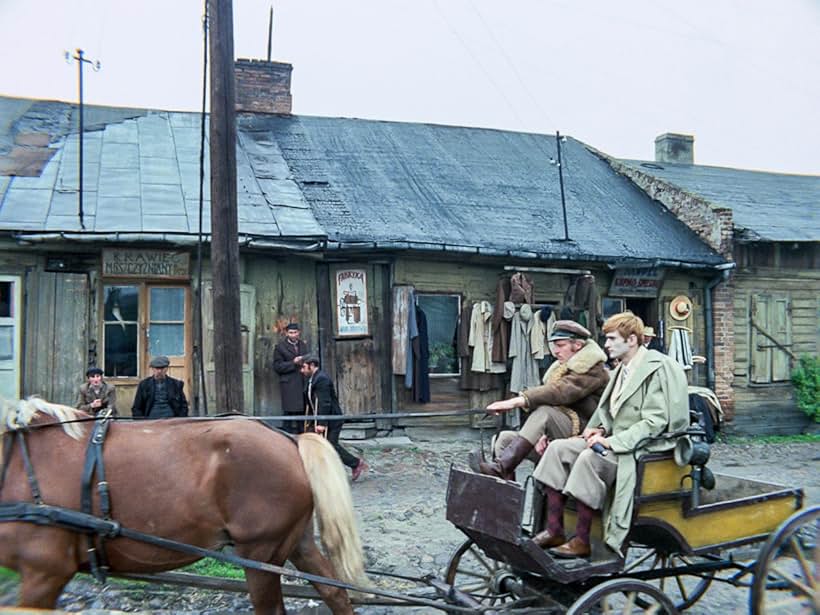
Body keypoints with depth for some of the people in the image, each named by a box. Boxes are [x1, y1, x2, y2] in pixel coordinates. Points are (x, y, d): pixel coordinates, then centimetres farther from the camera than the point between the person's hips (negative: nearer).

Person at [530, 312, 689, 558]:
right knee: (558, 448, -8)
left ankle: (582, 541, -23)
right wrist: (601, 429, 4)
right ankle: (554, 530, -8)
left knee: (590, 458, -33)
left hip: (644, 446, -9)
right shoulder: (623, 368, 15)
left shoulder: (657, 369, -13)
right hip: (616, 441, 9)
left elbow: (654, 423, -19)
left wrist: (612, 442, -23)